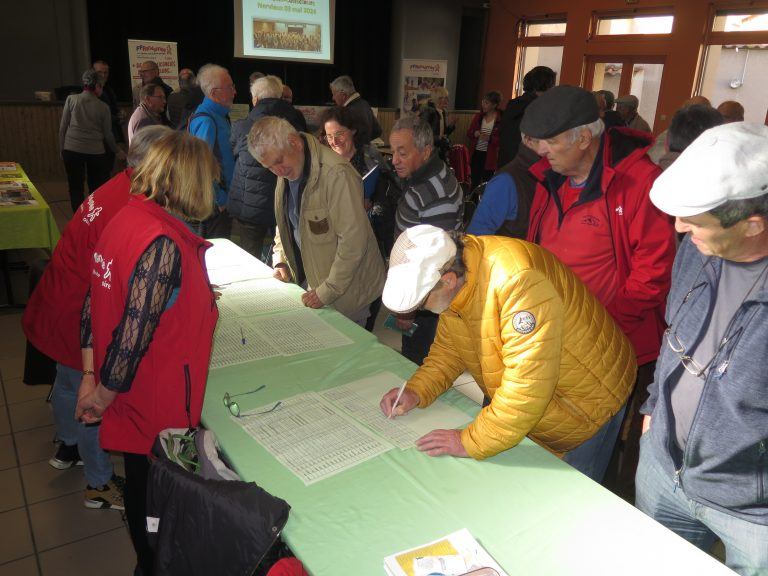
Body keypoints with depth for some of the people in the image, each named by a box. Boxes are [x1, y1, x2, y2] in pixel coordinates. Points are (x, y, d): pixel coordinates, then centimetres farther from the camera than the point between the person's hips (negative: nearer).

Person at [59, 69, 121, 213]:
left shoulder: (71, 99, 0)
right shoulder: (103, 107, 0)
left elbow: (63, 127, 2)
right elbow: (107, 134, 6)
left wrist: (62, 149, 12)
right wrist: (117, 151, 22)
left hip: (72, 150, 0)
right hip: (95, 152, 0)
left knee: (75, 188, 7)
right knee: (96, 189, 10)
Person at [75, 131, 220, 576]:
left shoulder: (125, 218, -1)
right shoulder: (164, 245, -28)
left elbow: (97, 302, 4)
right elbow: (133, 337, -27)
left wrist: (92, 378, 8)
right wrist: (103, 396, -11)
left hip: (133, 401, 9)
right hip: (159, 406, -9)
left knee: (140, 482, 27)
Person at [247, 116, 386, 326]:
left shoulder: (336, 173, -25)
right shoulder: (285, 171, 3)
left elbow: (353, 240, -26)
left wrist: (327, 292, -22)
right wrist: (280, 260, 5)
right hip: (308, 281, 7)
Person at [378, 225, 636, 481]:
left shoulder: (518, 280, -38)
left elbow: (528, 384, -38)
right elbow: (449, 348, 3)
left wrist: (471, 442, -30)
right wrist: (415, 392, -11)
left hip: (583, 401, -7)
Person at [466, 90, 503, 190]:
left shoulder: (500, 119, -9)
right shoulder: (478, 116, 7)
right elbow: (469, 133, 14)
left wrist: (490, 138, -24)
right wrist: (474, 133, -7)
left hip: (490, 156, -4)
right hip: (476, 153, 5)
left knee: (487, 182, 3)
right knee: (474, 182, 12)